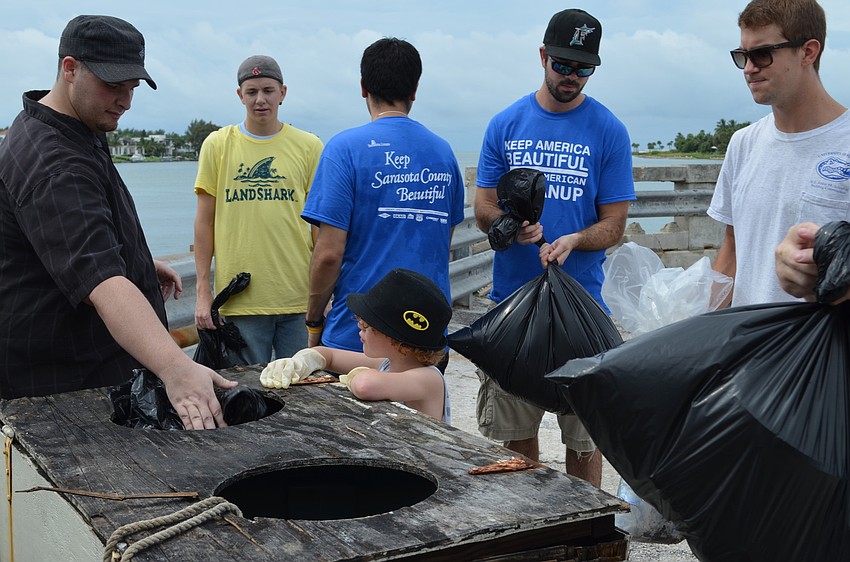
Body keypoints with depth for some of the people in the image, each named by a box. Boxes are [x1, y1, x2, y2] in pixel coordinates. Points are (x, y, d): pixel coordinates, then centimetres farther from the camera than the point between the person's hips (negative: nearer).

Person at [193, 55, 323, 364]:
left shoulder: (309, 146, 5)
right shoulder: (217, 145, 5)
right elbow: (205, 221, 6)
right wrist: (203, 291, 2)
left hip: (299, 298, 0)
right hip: (239, 300, 0)